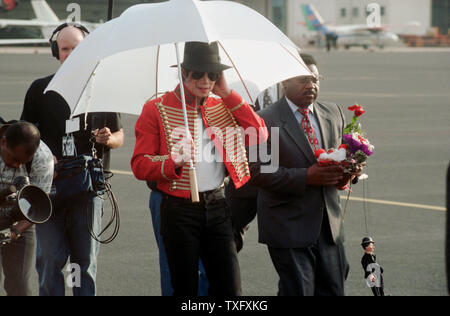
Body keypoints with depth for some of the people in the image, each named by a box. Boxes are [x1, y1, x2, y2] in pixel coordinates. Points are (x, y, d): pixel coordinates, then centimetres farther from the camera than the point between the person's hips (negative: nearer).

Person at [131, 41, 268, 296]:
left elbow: (260, 133, 0)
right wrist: (173, 162, -25)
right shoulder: (157, 110, -1)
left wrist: (227, 93, -2)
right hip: (179, 208, -3)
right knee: (185, 288, 3)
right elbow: (140, 165, -5)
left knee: (230, 288, -1)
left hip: (217, 207, 3)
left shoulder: (223, 107, 13)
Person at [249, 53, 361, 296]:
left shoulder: (333, 114, 11)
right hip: (288, 228, -6)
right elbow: (257, 172, -15)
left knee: (333, 290, 7)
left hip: (329, 224, 6)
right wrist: (306, 177, -23)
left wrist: (345, 174, -5)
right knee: (298, 292, -3)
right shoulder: (266, 121, -9)